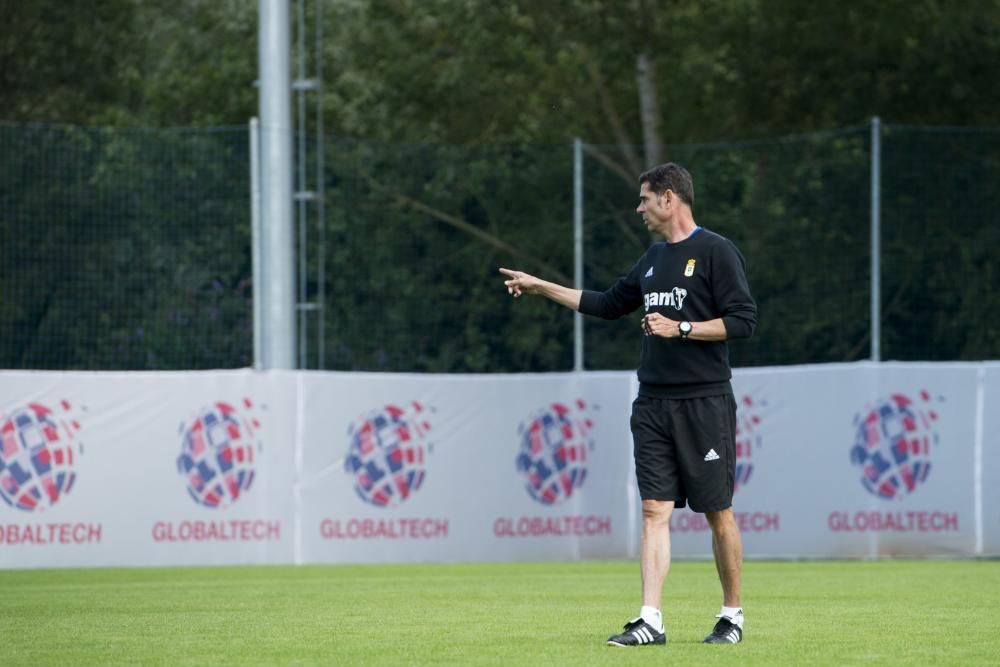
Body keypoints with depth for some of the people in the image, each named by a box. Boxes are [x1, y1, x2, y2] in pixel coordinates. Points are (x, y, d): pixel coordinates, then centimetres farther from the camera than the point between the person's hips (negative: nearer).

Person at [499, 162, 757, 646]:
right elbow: (609, 304, 29)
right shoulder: (653, 259, 17)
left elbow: (743, 320, -12)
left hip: (704, 402, -7)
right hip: (653, 405, 7)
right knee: (654, 511, -2)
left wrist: (681, 328, -16)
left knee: (718, 513, 0)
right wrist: (541, 287, 29)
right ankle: (650, 621, -6)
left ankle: (732, 614, 13)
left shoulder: (716, 251, -6)